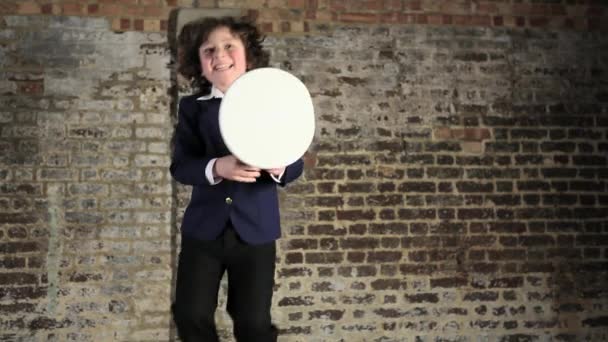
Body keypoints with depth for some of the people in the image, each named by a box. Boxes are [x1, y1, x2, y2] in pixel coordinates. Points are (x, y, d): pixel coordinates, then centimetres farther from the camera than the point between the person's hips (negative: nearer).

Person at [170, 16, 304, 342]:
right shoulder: (192, 107, 3)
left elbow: (296, 163, -3)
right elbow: (179, 165, -7)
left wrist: (279, 167, -26)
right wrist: (216, 168, -27)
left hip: (256, 230, -1)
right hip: (203, 228, 1)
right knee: (190, 315, 4)